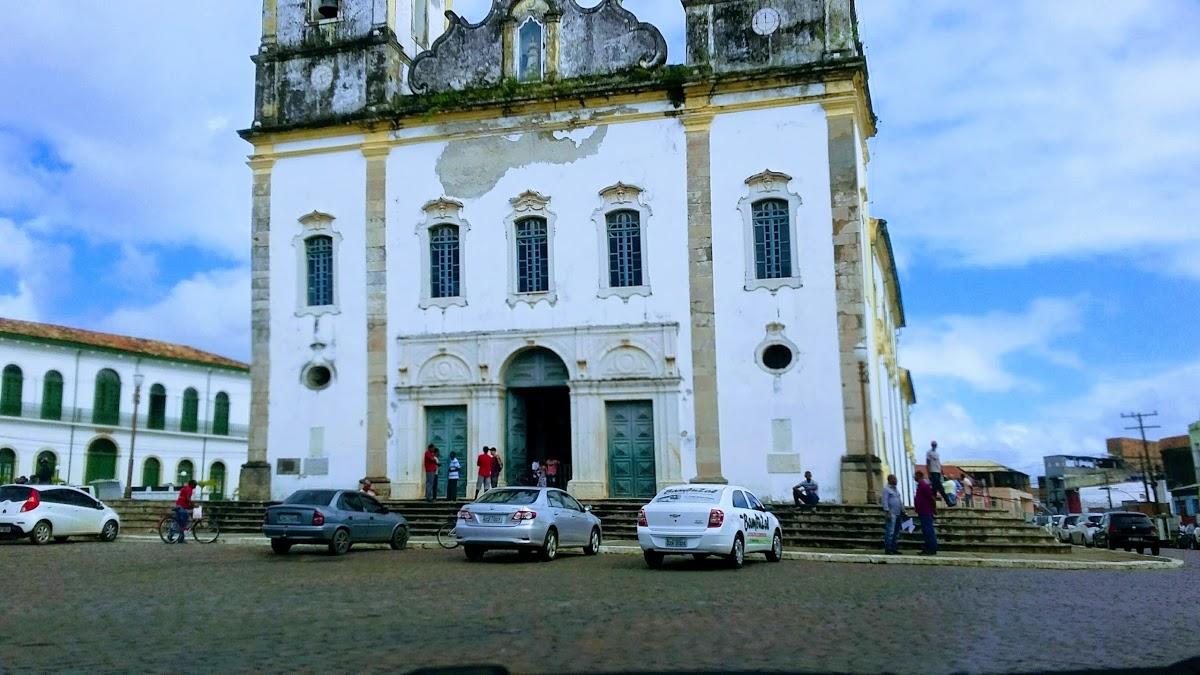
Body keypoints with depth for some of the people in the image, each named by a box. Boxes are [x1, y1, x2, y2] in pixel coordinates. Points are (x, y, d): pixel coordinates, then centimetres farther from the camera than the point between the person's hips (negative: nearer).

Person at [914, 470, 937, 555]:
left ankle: (932, 550, -6)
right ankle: (927, 549, 16)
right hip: (922, 512, 11)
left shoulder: (924, 485, -16)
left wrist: (934, 509, -14)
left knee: (928, 531, -8)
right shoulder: (921, 485, 15)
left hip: (926, 513, -11)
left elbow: (931, 498, -19)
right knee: (926, 531, 12)